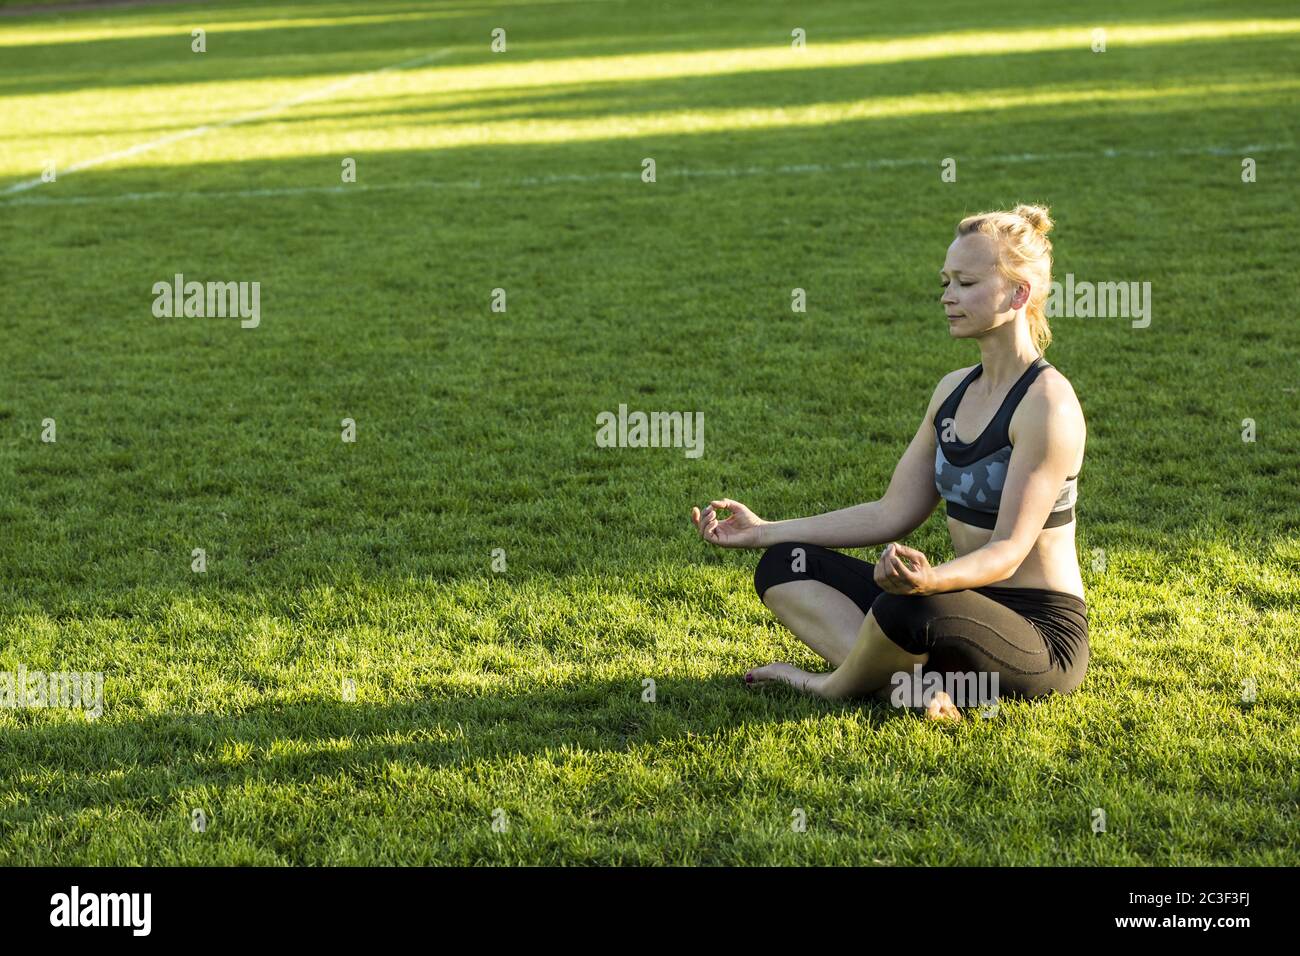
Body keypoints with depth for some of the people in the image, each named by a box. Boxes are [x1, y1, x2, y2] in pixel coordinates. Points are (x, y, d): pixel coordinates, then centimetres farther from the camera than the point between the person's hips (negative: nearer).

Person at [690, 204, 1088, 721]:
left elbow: (1008, 550, -22)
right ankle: (914, 686, -20)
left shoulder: (1046, 402, -16)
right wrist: (765, 531, 7)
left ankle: (835, 686, -6)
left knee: (909, 609, -39)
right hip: (970, 606, 9)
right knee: (785, 566, 2)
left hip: (1042, 635, -9)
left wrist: (933, 579, -43)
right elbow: (893, 513, 11)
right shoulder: (954, 390, 10)